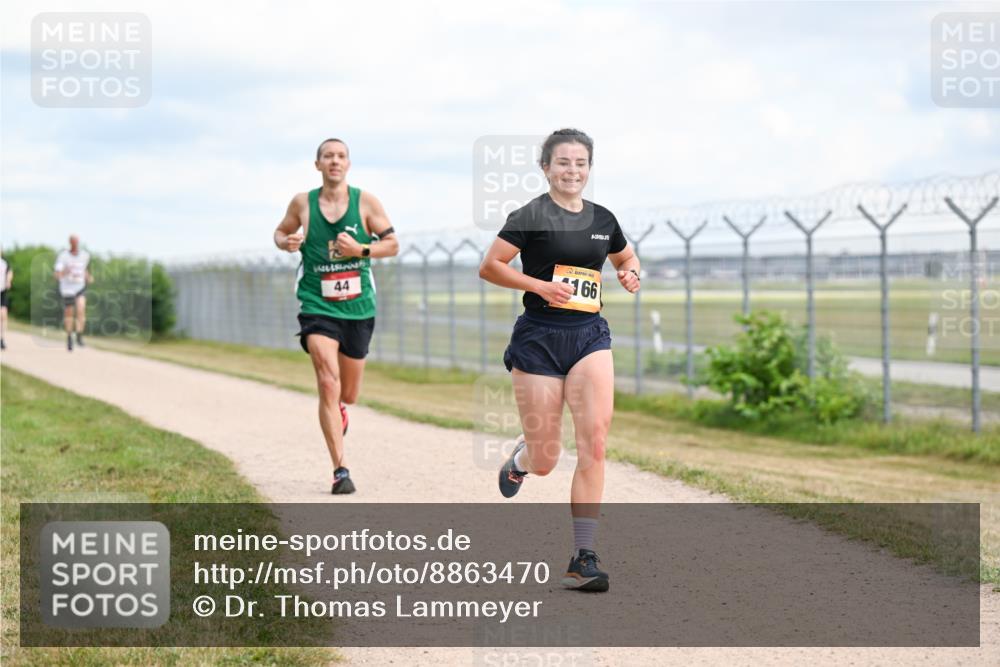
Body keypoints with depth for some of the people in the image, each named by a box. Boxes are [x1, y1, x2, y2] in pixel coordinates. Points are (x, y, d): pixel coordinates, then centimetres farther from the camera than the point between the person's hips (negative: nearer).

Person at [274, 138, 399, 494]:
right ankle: (340, 471, -17)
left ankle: (338, 407, 53)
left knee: (348, 394, 13)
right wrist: (286, 242, -8)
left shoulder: (365, 201, -1)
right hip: (317, 306, -2)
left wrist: (360, 249, -15)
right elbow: (281, 231, 16)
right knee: (328, 383, -18)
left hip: (358, 307, 2)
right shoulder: (302, 203, 0)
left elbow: (392, 244, 3)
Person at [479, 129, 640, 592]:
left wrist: (630, 273, 5)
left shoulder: (603, 219, 10)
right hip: (539, 338, -3)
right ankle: (521, 456, 43)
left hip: (590, 335, 3)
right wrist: (541, 285, -18)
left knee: (595, 438, -16)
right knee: (545, 461, 1)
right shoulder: (531, 215, -5)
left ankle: (583, 559, -12)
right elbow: (489, 267, -7)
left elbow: (626, 258, 28)